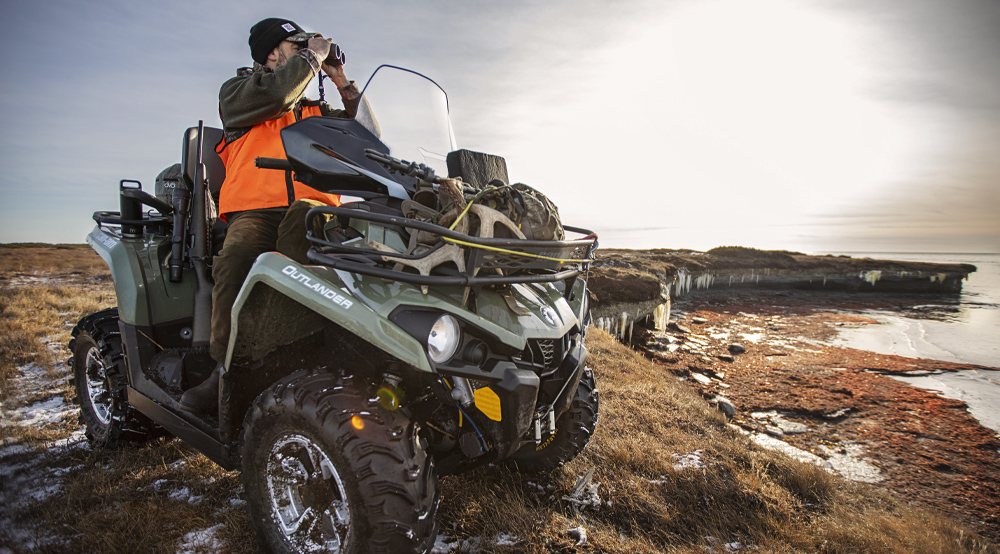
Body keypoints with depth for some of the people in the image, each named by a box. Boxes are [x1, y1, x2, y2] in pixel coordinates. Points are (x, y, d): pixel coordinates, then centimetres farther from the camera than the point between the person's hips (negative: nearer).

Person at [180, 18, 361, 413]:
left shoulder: (316, 113, 33)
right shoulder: (236, 92, 21)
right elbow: (274, 94, -3)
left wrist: (343, 84, 23)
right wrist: (312, 57, 10)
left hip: (313, 207, 2)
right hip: (255, 212, -1)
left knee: (302, 216, -37)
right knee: (237, 258, -35)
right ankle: (227, 369, -33)